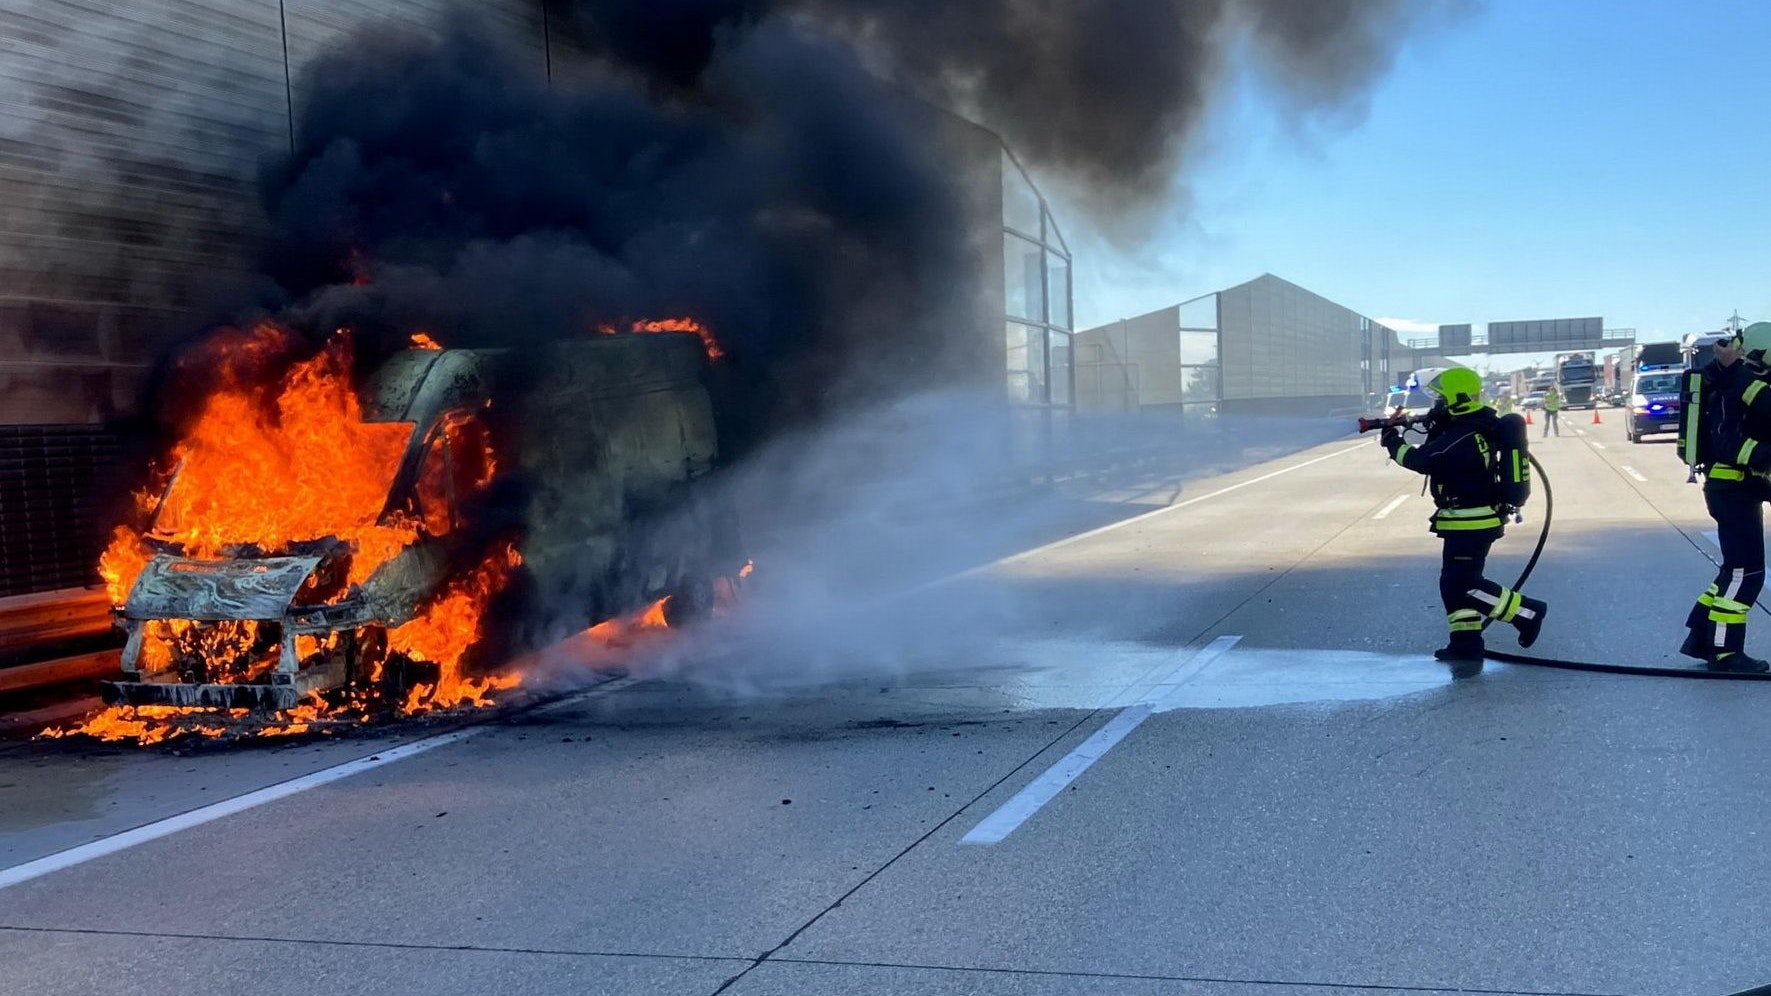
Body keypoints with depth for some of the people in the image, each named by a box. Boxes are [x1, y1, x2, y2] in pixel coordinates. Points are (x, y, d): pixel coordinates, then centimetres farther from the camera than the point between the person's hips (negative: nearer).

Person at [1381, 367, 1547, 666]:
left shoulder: (1464, 438, -24)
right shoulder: (1473, 428, 9)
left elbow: (1424, 460, -24)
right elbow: (1437, 452, 17)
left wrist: (1394, 443, -10)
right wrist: (1433, 429, 1)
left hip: (1471, 525, -10)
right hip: (1469, 522, 10)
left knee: (1464, 584, -6)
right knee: (1454, 582, 13)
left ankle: (1527, 612, 4)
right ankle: (1466, 645, 17)